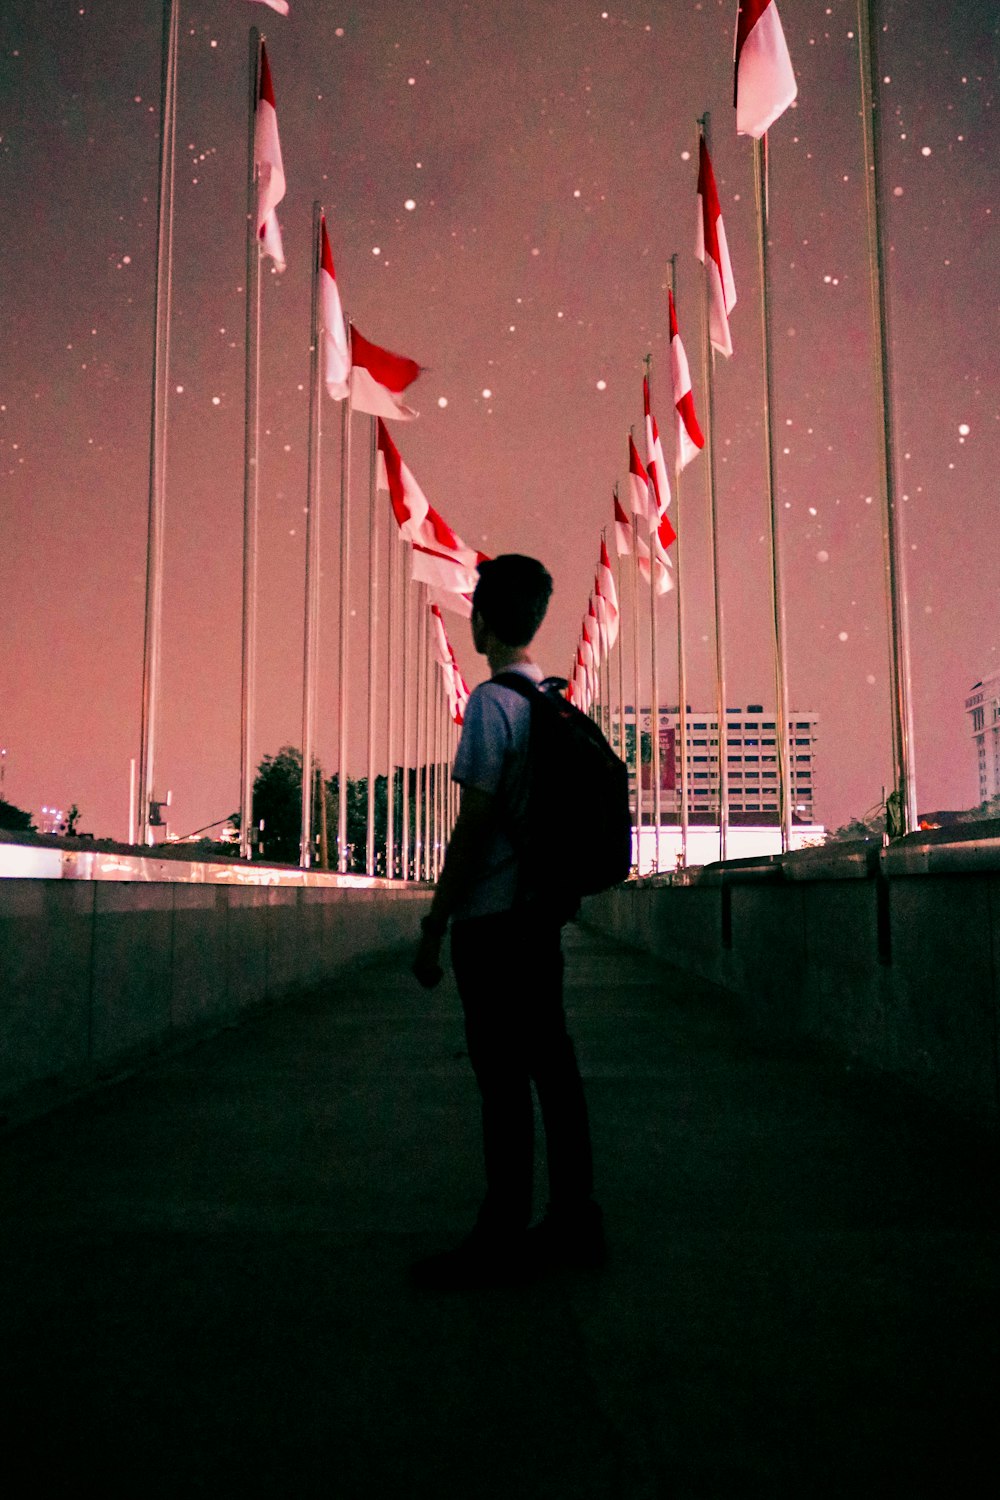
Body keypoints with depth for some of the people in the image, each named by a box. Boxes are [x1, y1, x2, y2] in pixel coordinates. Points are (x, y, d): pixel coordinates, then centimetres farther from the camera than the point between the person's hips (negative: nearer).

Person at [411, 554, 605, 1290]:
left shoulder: (493, 702, -12)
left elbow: (474, 822, -15)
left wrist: (434, 926, -10)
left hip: (493, 919, -8)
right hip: (543, 913, 8)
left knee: (503, 1077, -3)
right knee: (552, 1063, 12)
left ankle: (502, 1241, 6)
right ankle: (574, 1221, 21)